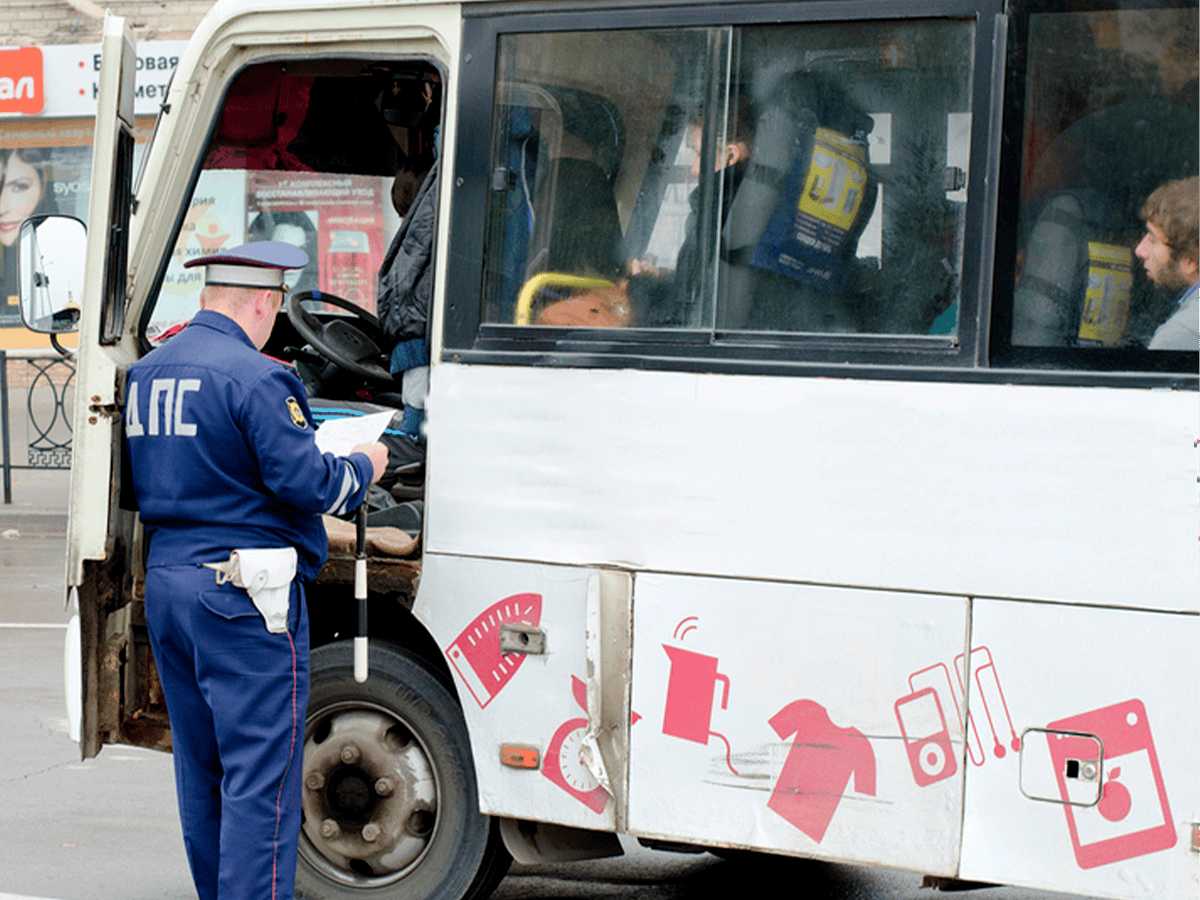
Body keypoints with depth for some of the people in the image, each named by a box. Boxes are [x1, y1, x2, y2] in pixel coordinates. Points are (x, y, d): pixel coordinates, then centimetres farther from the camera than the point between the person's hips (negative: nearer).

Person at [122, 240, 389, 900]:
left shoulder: (143, 374, 12)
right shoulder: (252, 377, -14)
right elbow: (306, 481, -16)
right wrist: (362, 468, 2)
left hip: (164, 579, 8)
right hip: (242, 593, -8)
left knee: (199, 766, 17)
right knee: (262, 770, -5)